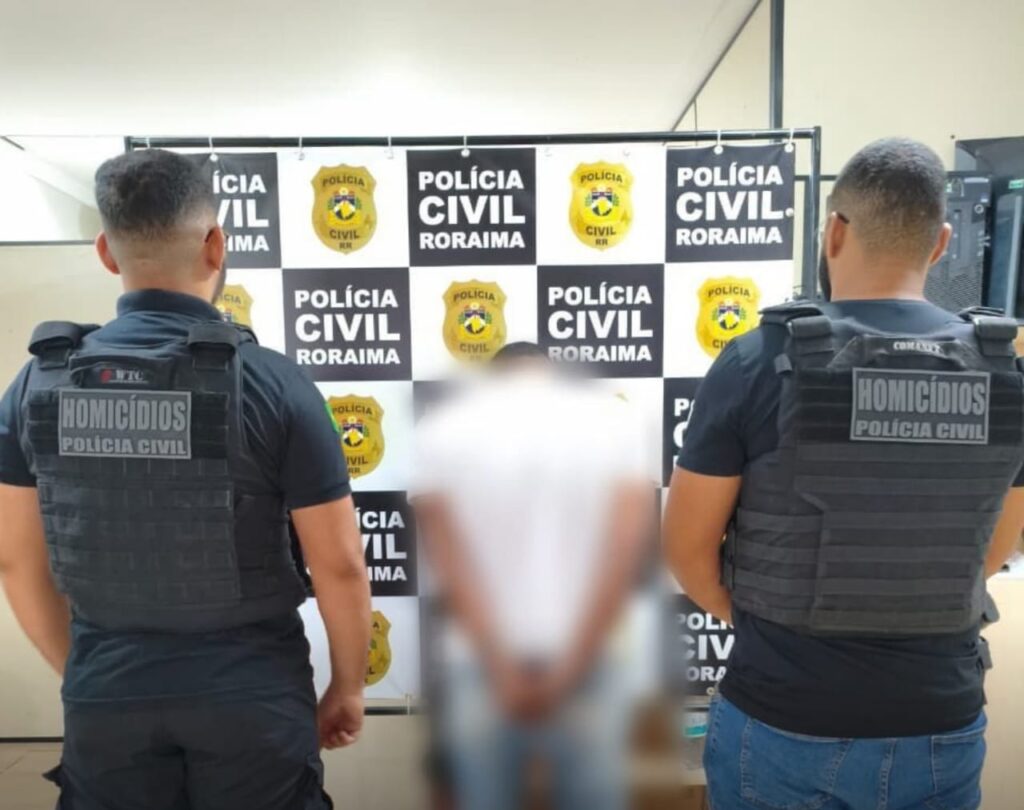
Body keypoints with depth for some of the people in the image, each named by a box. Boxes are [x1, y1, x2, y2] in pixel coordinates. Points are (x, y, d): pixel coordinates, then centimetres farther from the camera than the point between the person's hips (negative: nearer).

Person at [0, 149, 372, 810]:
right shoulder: (274, 383, -17)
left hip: (106, 702, 3)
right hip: (252, 697, -2)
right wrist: (349, 686, 2)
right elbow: (340, 564, -14)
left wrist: (83, 674, 18)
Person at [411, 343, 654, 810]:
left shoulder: (442, 429, 0)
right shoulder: (613, 419, 0)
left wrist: (501, 670, -9)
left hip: (481, 668, 1)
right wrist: (570, 669, -10)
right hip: (585, 666, 0)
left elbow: (449, 565, -8)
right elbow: (626, 549, -10)